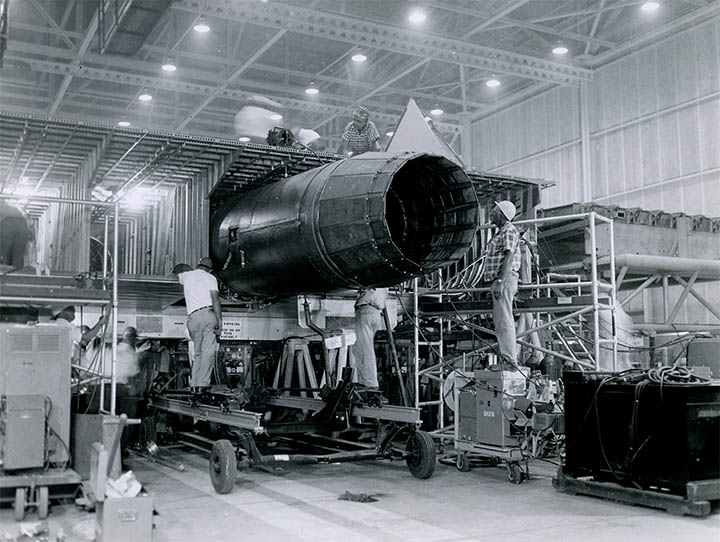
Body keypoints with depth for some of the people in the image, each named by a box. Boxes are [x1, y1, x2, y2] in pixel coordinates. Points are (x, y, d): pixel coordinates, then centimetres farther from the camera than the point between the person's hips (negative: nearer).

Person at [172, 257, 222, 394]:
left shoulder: (187, 275, 21)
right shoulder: (210, 278, 10)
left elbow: (177, 270, 46)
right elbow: (215, 299, -4)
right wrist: (220, 321, -8)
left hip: (192, 317, 4)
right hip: (208, 313, -4)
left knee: (198, 352, 13)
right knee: (209, 350, -8)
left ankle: (194, 384, 7)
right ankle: (203, 384, -17)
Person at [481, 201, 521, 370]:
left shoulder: (509, 231, -10)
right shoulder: (501, 232, 22)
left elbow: (509, 257, -19)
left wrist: (500, 282, -25)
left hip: (504, 280, -11)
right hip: (498, 280, 11)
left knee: (504, 321, -11)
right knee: (500, 321, 11)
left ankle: (509, 359, -11)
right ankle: (506, 358, 15)